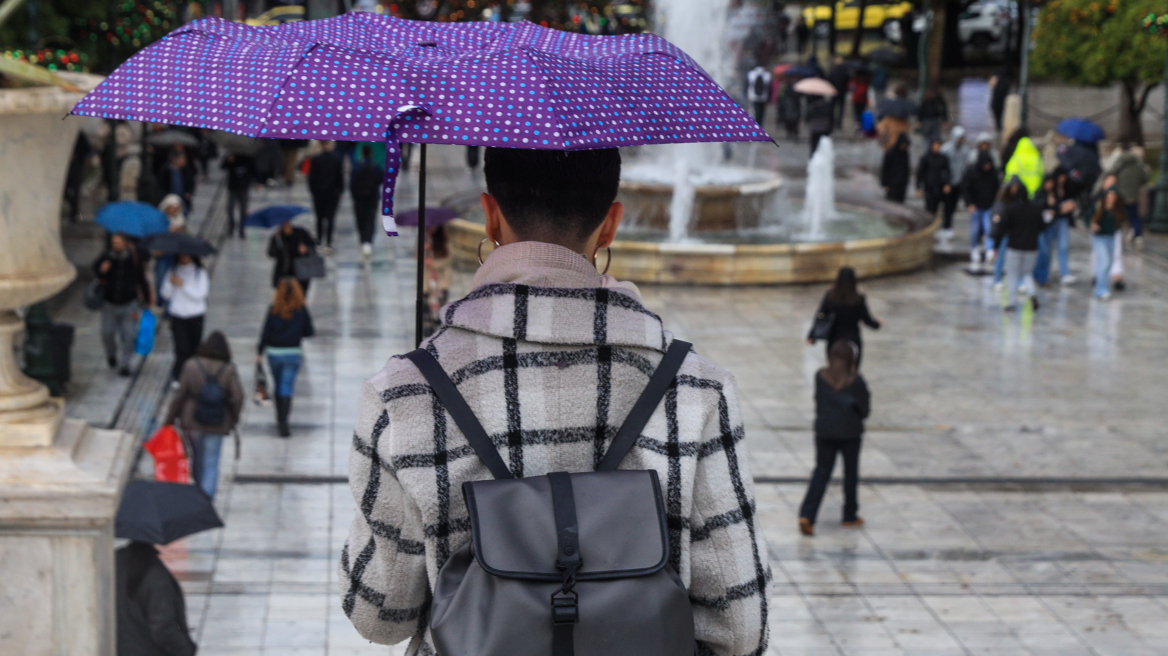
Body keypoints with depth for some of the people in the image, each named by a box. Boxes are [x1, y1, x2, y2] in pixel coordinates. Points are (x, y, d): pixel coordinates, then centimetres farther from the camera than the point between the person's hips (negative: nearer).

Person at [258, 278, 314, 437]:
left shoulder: (274, 309, -7)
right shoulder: (301, 310, -8)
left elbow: (266, 332, -5)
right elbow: (309, 332, -2)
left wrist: (259, 352, 2)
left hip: (274, 352, 1)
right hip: (293, 353, -1)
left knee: (278, 387, 18)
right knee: (287, 388, -4)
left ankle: (280, 419, 31)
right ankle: (283, 423, -17)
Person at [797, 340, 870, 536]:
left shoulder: (820, 376, -5)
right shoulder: (855, 381, -12)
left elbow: (818, 400, 3)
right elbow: (864, 410, -5)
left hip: (824, 430, 2)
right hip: (850, 432, -2)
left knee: (821, 472, 7)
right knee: (850, 473, 15)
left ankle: (806, 515, -8)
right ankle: (849, 516, 26)